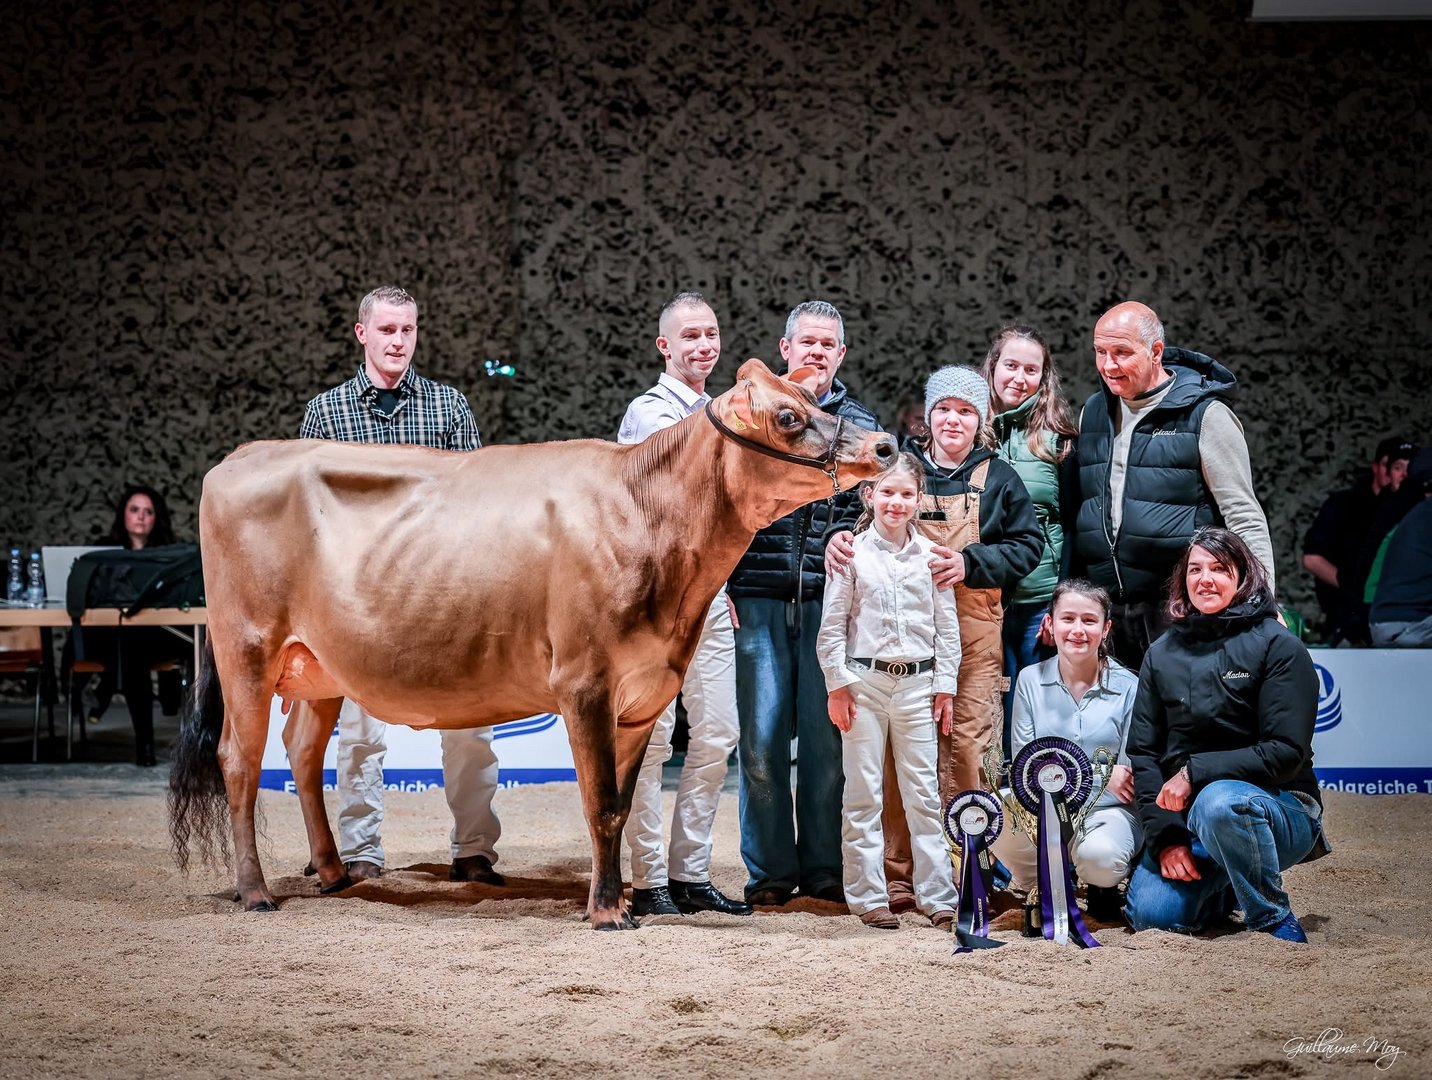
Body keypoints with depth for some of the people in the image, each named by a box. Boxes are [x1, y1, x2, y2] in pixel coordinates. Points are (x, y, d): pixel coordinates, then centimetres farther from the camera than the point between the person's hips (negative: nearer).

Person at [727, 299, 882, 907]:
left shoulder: (862, 426, 11)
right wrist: (722, 587, -2)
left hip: (830, 600, 1)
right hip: (759, 599, -1)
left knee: (827, 737, 4)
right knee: (762, 739, 0)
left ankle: (824, 869, 13)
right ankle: (769, 873, 9)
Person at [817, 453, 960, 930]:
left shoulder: (931, 555, 4)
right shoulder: (852, 552, -1)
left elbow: (947, 625, 8)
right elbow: (832, 626, 0)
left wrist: (945, 685, 5)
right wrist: (837, 684, -4)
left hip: (917, 682, 1)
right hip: (864, 681, -1)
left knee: (923, 792, 3)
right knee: (863, 795, 3)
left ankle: (936, 894, 8)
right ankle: (868, 896, 9)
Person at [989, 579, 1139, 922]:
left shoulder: (1129, 687, -2)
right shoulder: (1031, 681, 3)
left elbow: (1129, 777, -3)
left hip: (1107, 810, -1)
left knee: (1099, 856, -36)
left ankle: (1103, 887, 7)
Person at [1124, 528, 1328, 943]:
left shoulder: (1278, 647, -5)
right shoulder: (1162, 653, 9)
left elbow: (1285, 752, -14)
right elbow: (1143, 753, 5)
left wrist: (1196, 773, -21)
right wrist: (1165, 837, -8)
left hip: (1278, 807, -5)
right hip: (1183, 814, 5)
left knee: (1219, 802, -39)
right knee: (1151, 914, -19)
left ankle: (1275, 922, -17)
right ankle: (1224, 889, 17)